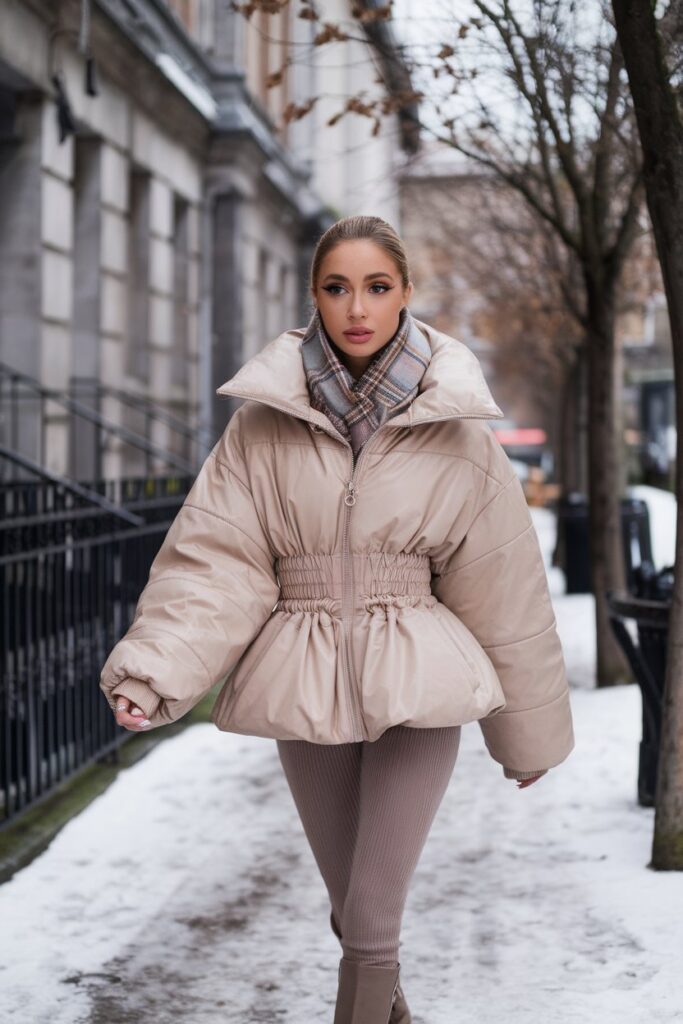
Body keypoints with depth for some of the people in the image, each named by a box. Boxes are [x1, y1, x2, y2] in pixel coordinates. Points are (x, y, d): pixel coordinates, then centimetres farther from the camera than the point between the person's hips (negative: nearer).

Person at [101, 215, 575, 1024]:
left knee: (371, 923, -7)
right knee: (350, 909, 17)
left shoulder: (452, 426, -4)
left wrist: (527, 728, 7)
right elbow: (214, 557, -7)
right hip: (304, 686, 2)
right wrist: (153, 669, -24)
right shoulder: (264, 419, -2)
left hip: (416, 685, -2)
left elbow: (501, 586, 1)